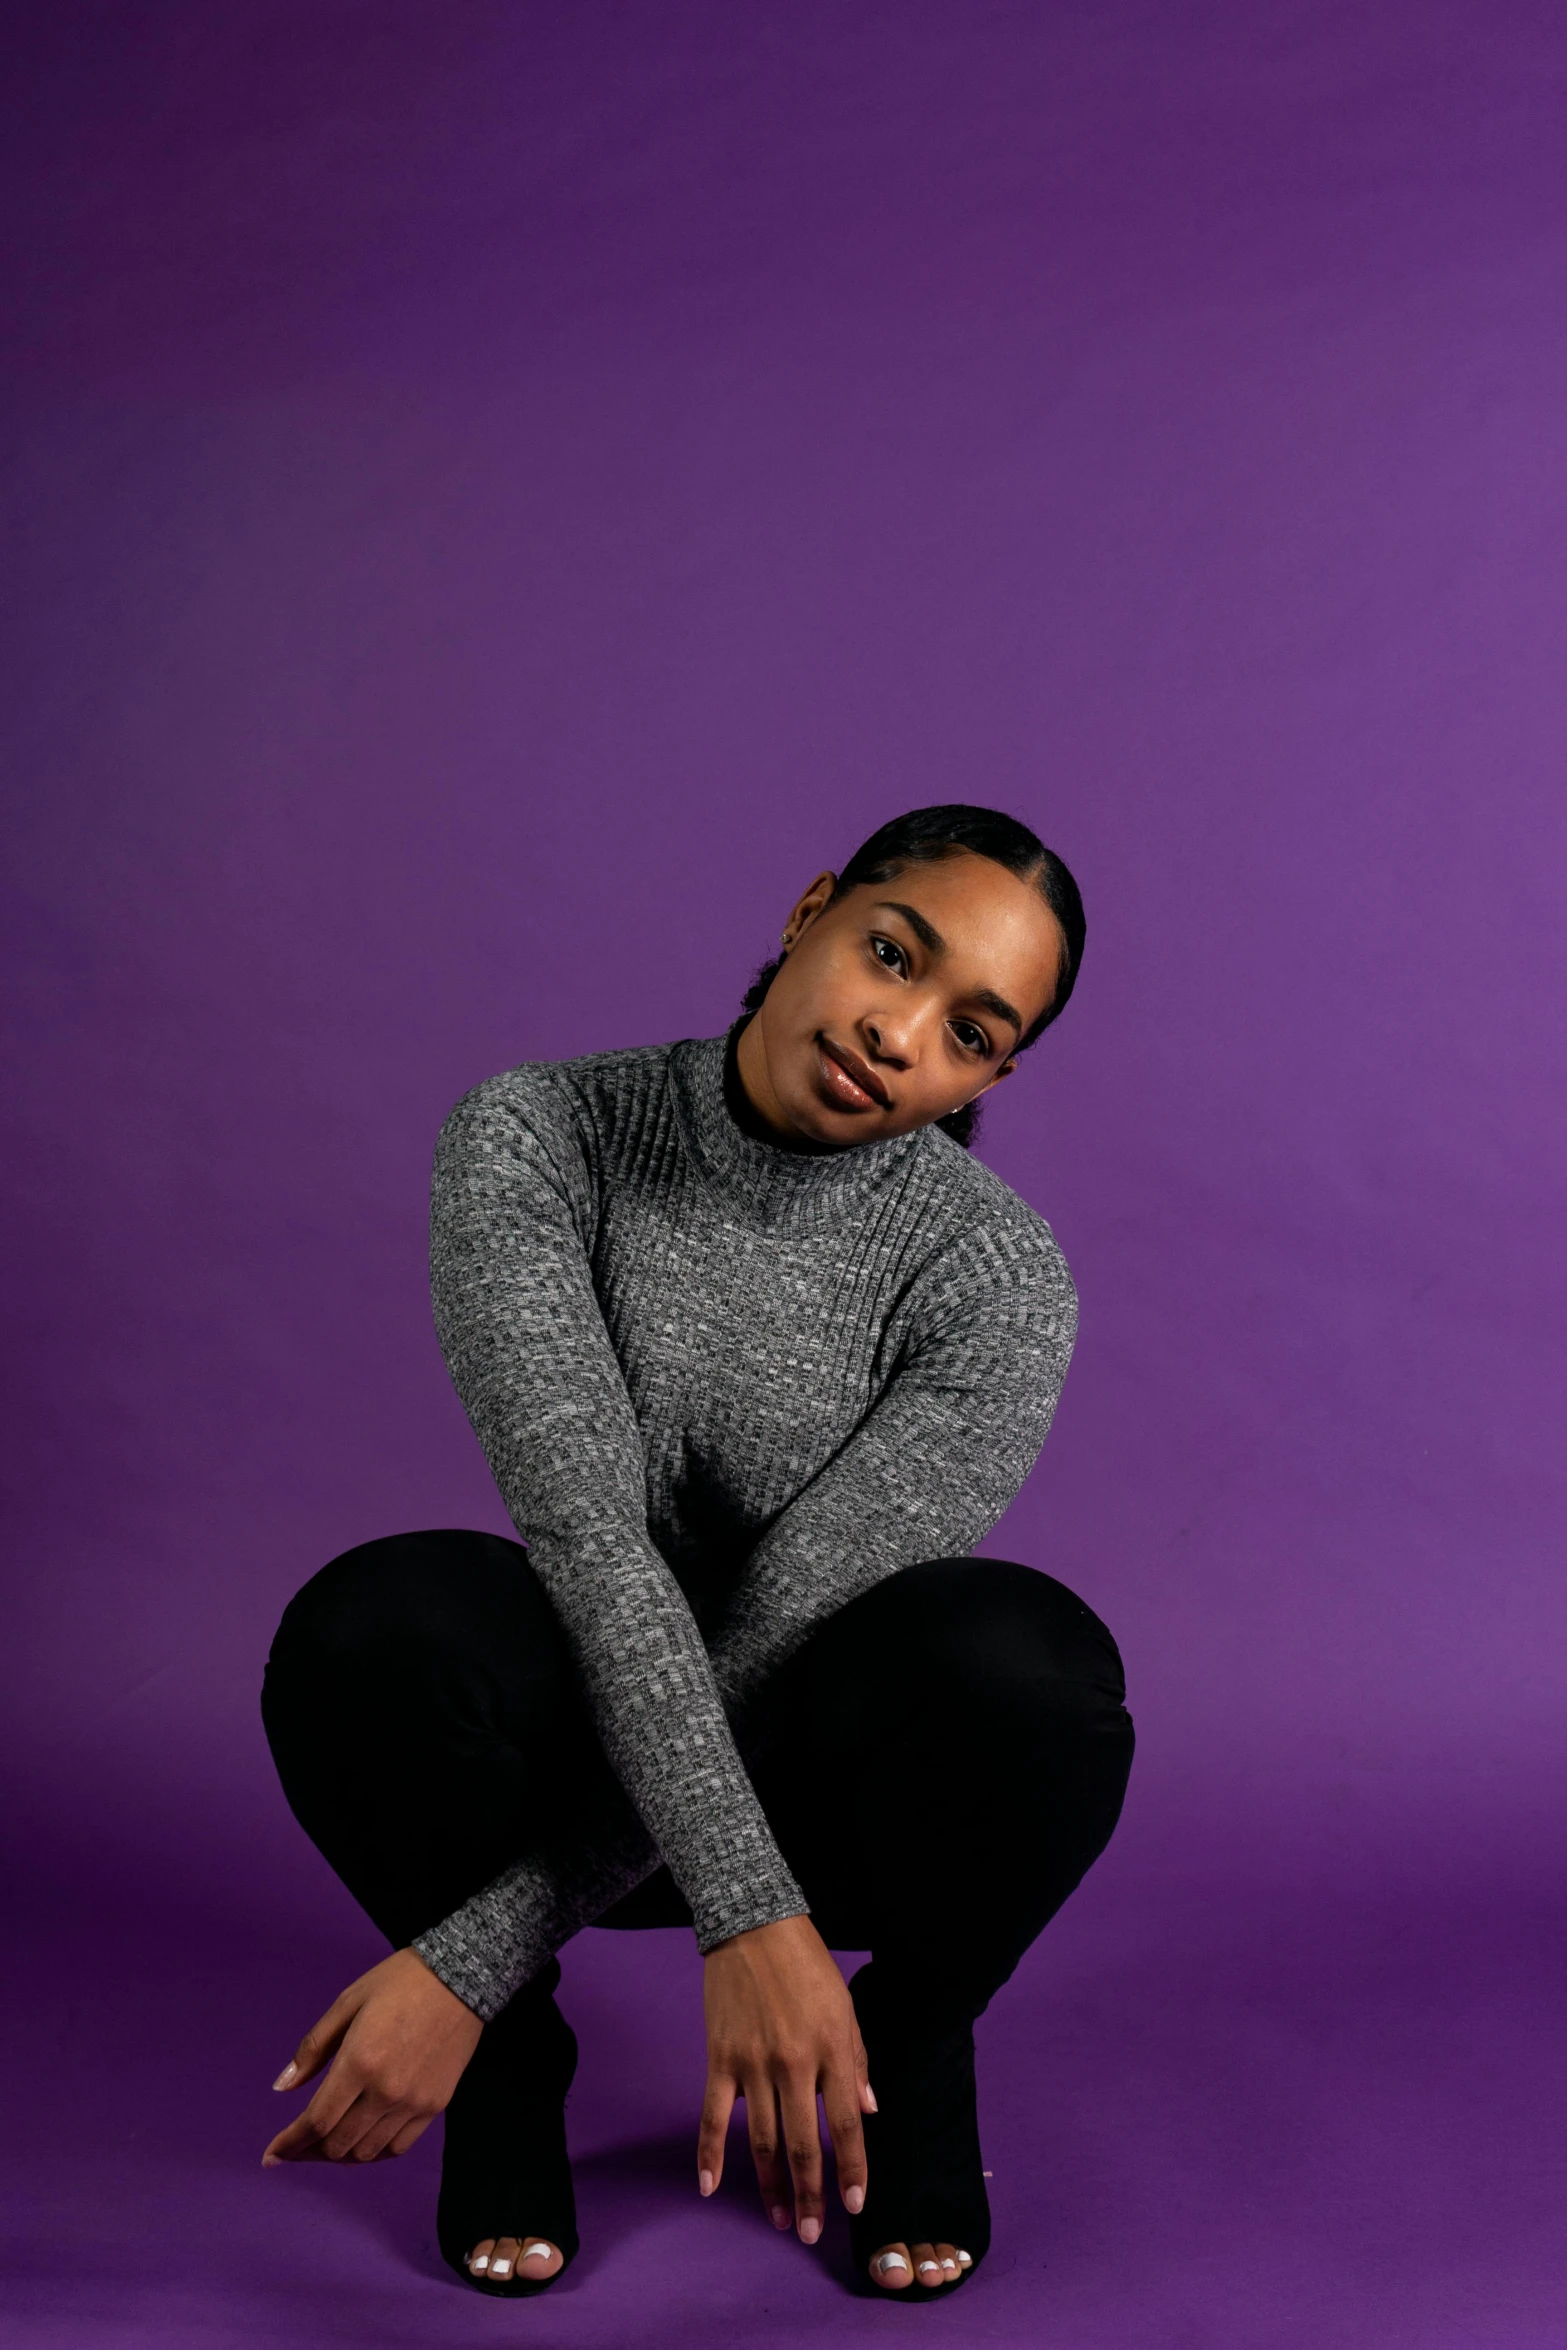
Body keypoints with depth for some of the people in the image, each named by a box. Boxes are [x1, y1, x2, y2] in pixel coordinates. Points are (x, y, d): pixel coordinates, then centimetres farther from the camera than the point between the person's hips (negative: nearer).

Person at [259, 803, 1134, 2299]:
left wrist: (467, 1957, -30)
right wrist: (747, 1917, -40)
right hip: (590, 1729, 1)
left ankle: (911, 2037, -3)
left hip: (834, 1768, 0)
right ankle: (514, 2056, -4)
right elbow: (583, 1528, -29)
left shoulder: (995, 1277, -21)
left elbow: (780, 1650, -24)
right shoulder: (536, 1137, -18)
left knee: (1022, 1661, -36)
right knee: (384, 1623, -36)